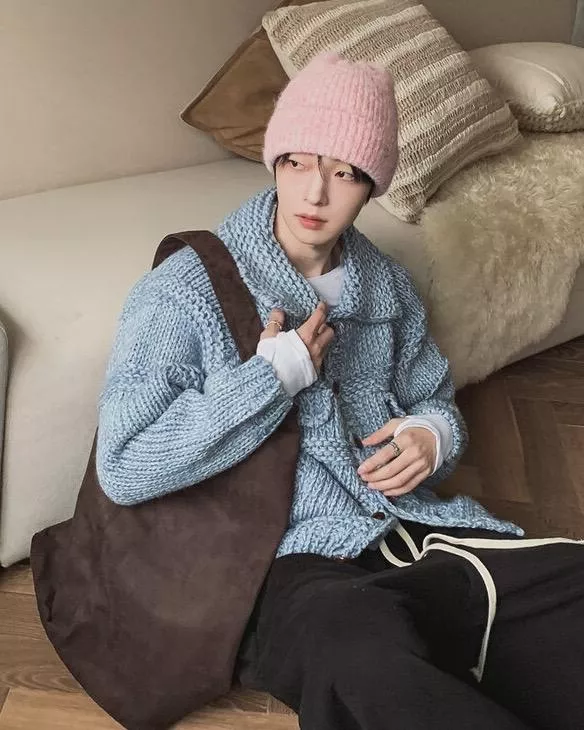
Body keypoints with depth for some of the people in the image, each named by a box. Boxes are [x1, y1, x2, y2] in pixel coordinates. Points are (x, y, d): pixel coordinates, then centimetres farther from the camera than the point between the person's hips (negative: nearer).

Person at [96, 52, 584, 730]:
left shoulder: (386, 283, 13)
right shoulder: (181, 291, -4)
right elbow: (122, 467, -13)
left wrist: (432, 435, -1)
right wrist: (276, 374, -13)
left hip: (419, 524, 6)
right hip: (302, 561, -5)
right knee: (363, 647, -41)